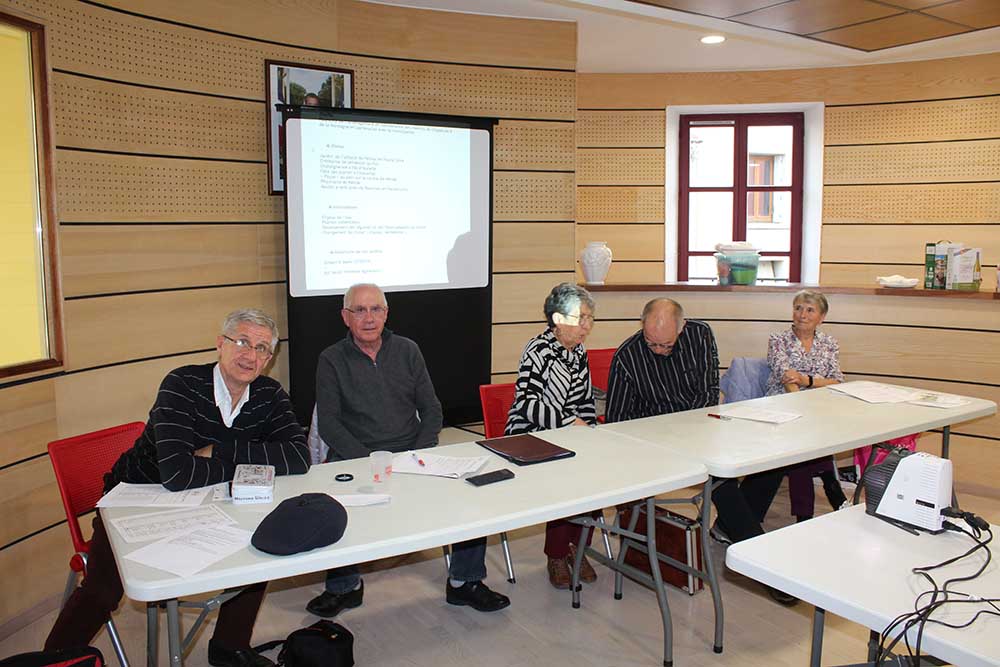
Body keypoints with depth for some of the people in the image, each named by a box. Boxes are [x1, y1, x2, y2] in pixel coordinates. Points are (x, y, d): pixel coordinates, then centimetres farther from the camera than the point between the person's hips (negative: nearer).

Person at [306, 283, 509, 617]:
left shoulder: (408, 351, 11)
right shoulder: (331, 360, 3)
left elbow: (432, 409, 9)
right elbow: (328, 424, -4)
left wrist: (420, 455, -7)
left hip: (413, 454, 2)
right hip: (356, 458, -2)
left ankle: (464, 581, -3)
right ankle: (345, 586, -4)